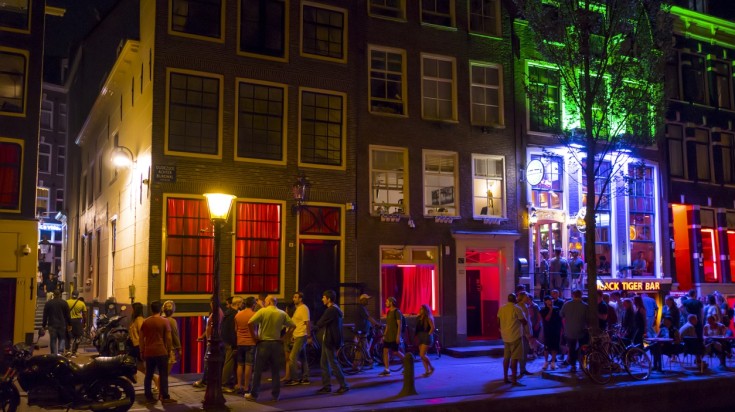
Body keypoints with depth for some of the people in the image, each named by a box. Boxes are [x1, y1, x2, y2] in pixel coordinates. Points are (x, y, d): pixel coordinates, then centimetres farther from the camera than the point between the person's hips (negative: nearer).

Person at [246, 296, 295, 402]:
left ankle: (254, 394, 10)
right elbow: (292, 325, 2)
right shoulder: (282, 314, 1)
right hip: (277, 343, 3)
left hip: (264, 343, -3)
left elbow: (250, 323, -17)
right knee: (275, 371, 11)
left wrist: (254, 335, -6)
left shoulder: (262, 311, -9)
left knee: (258, 370, 5)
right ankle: (276, 394, 12)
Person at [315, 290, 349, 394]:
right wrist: (321, 324, -3)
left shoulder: (331, 310, -19)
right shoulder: (335, 309, 15)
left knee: (333, 363, -5)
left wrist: (318, 323, 3)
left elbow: (319, 323, -17)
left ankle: (344, 385, 1)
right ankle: (326, 386, 17)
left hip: (329, 340, -10)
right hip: (327, 340, 10)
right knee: (324, 364, 13)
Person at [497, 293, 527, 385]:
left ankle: (505, 378, 19)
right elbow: (525, 322, -7)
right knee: (514, 358, -5)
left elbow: (498, 322, 11)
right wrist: (525, 323, 15)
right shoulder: (517, 309, -11)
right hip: (515, 336, -6)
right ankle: (514, 380, -7)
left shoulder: (501, 308, 5)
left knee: (506, 357, 14)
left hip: (505, 336, 6)